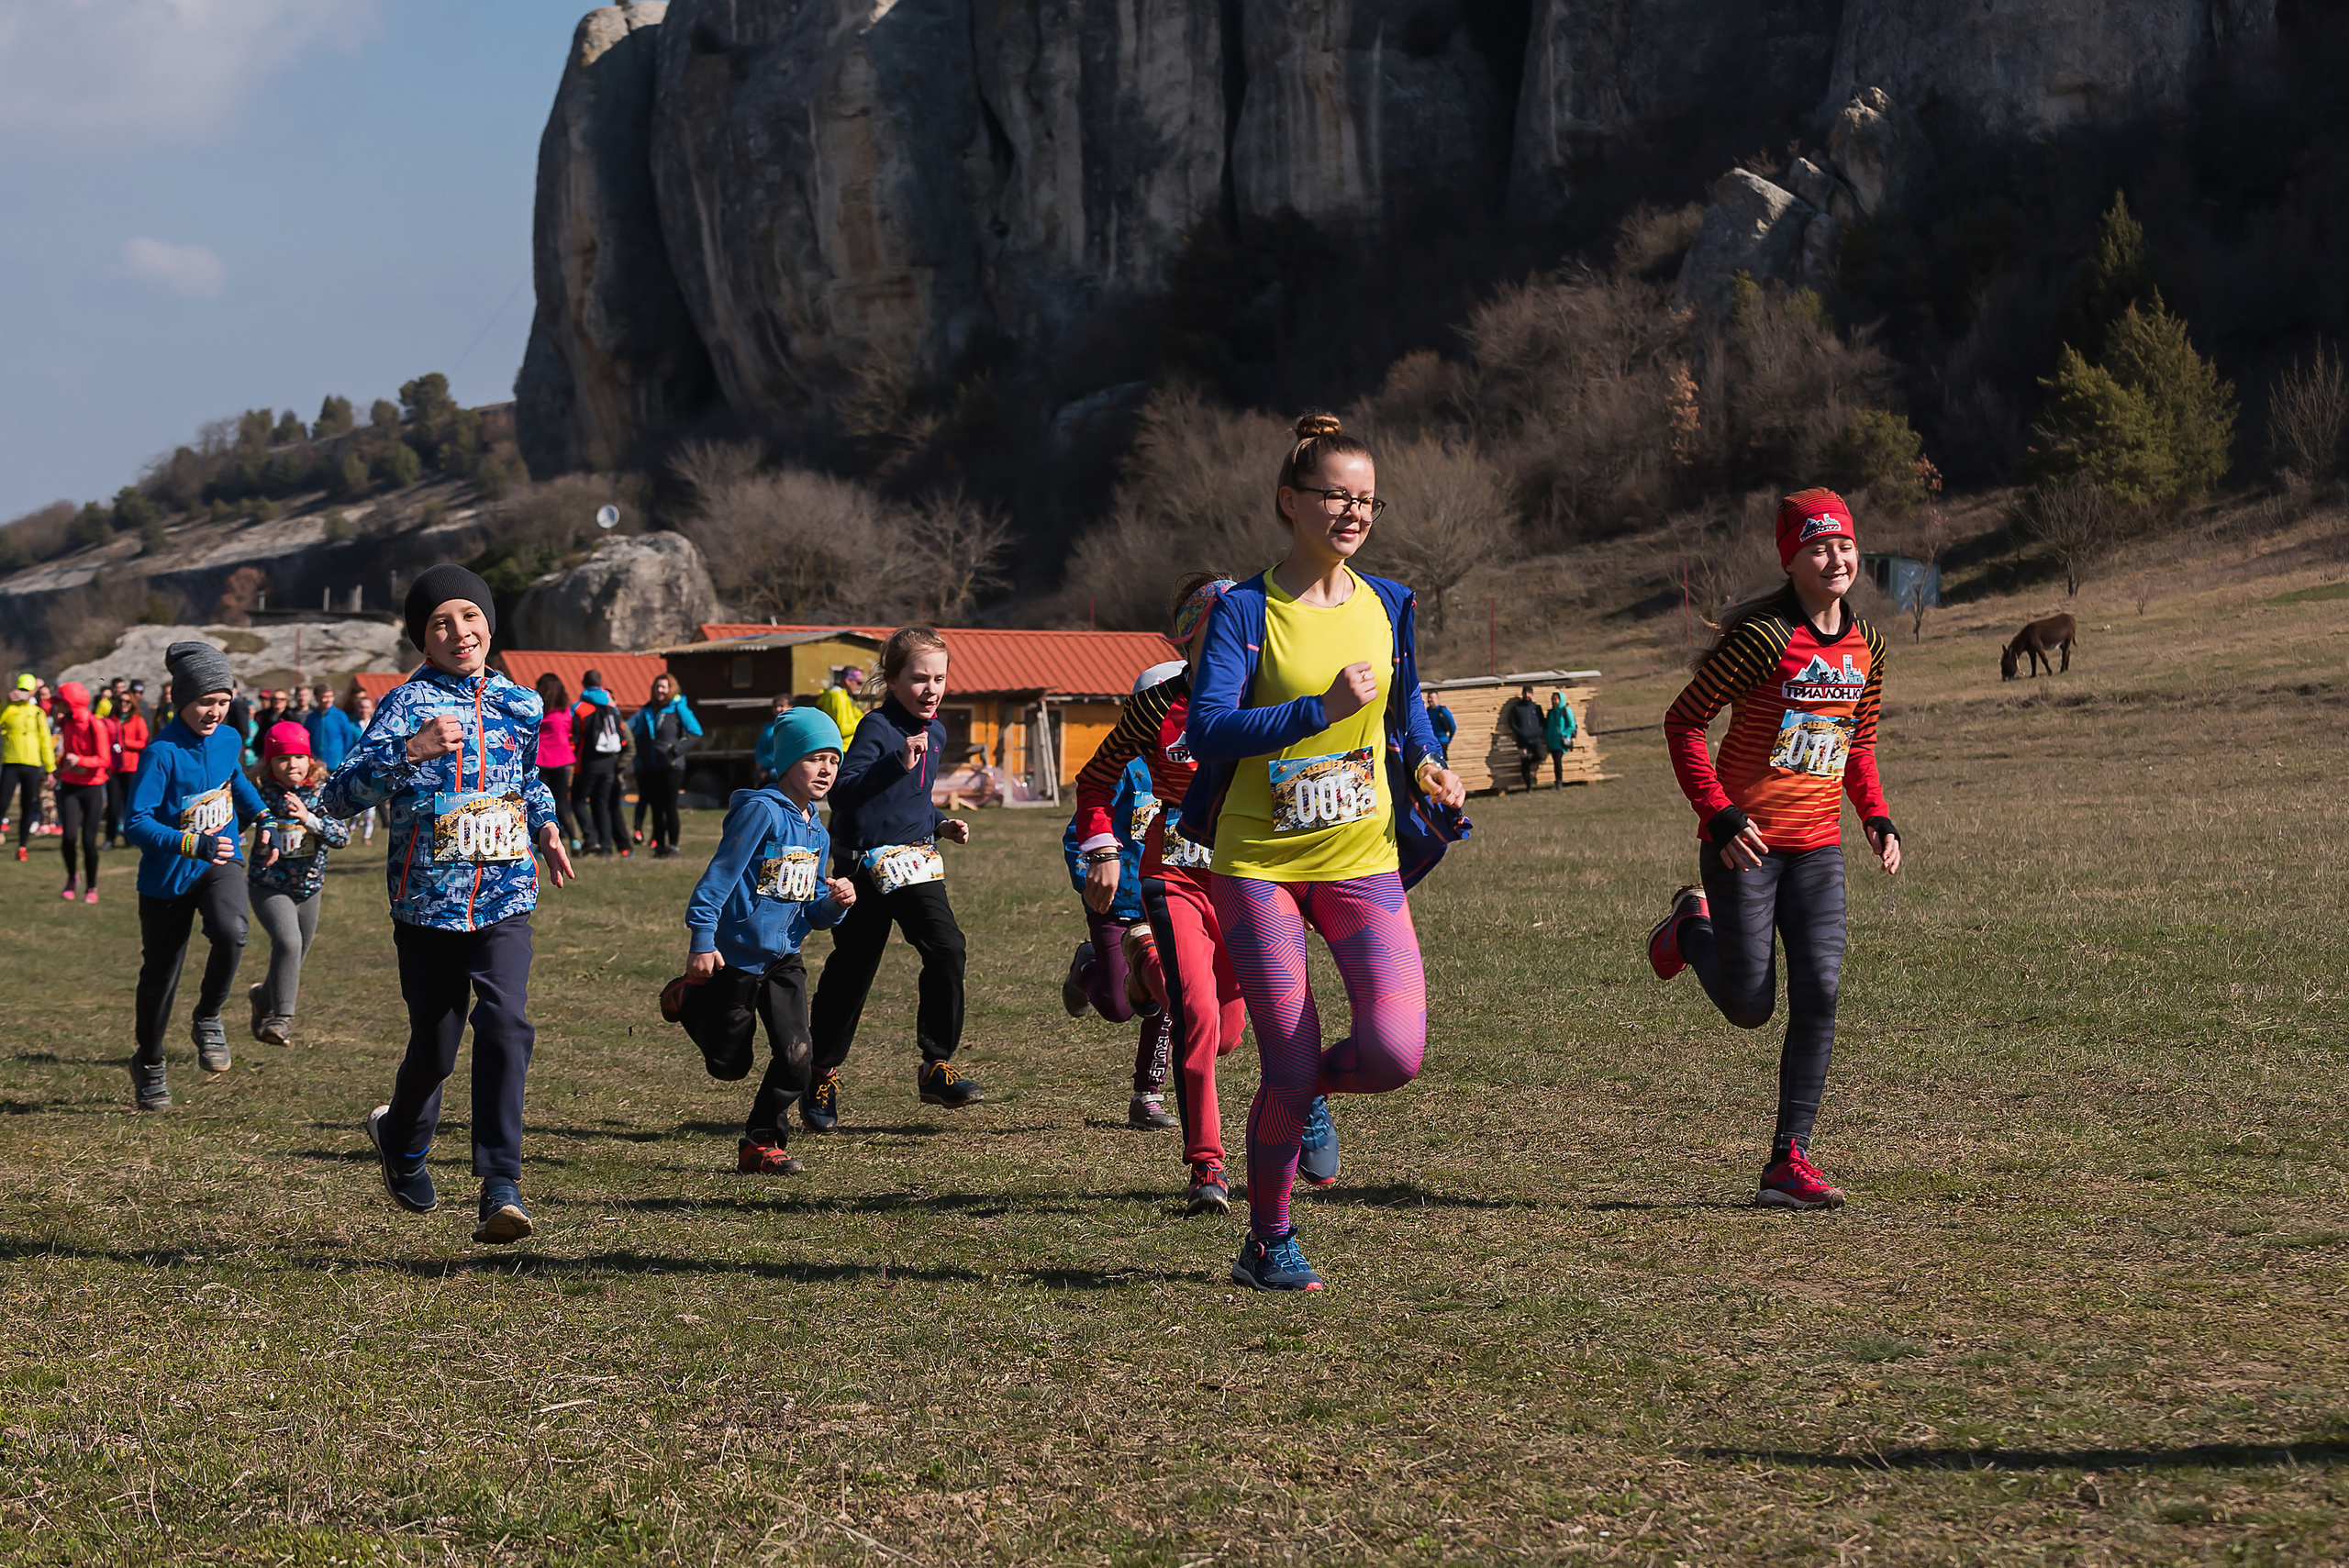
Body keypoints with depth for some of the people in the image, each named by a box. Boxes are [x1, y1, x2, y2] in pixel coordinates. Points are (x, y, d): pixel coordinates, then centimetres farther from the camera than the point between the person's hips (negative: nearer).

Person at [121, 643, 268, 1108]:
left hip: (221, 864, 3)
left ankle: (208, 1019, -2)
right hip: (167, 875, -3)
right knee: (160, 972, 10)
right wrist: (194, 845, -38)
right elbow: (136, 824, -27)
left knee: (231, 931, -28)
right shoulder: (162, 753, -20)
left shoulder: (228, 739, -2)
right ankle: (149, 1065, 34)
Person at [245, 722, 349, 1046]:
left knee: (294, 958, 18)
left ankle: (264, 998, 48)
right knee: (287, 941, -29)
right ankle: (281, 1018, -23)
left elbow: (342, 836, -15)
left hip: (309, 887, 4)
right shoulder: (260, 794, -11)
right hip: (269, 886, -4)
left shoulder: (320, 794, -7)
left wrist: (308, 818, -30)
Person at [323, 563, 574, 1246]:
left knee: (505, 1024, -18)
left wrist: (546, 827, 9)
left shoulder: (520, 704, 7)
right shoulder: (408, 704, -9)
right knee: (435, 1046, 9)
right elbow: (339, 796, -21)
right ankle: (402, 1138, 42)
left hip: (503, 900, 2)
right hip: (427, 903, -2)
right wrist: (409, 752, -36)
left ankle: (501, 1186, -18)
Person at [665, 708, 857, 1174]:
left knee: (796, 1056, -7)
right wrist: (701, 940, -23)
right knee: (729, 1065, 8)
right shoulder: (761, 812, -17)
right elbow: (720, 874, -19)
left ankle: (762, 1145, 9)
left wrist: (836, 903, -9)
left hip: (782, 959, 6)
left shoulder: (816, 833, 8)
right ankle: (690, 999, 36)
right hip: (735, 956, -6)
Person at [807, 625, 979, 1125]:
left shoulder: (935, 732, 10)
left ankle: (937, 1066, -4)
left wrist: (941, 823, 11)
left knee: (947, 948, -13)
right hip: (867, 863, -6)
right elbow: (843, 794, -29)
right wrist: (898, 762, -38)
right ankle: (821, 1075, 20)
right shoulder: (877, 727, -15)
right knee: (851, 969, 3)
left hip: (917, 860, 6)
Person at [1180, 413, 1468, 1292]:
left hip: (1362, 858, 3)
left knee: (1396, 1053, -14)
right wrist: (1322, 708, -25)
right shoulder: (1244, 612, -6)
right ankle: (1268, 1244, 18)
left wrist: (1428, 768, 3)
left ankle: (1308, 1089, 22)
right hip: (1259, 863, -3)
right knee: (1290, 1064, -4)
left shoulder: (1388, 607, 8)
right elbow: (1207, 731, -18)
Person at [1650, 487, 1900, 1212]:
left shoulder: (1865, 644, 7)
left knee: (1818, 995, -7)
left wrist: (1877, 819, 6)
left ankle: (1788, 1162, -2)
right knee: (1749, 1007, -1)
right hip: (1744, 840, -5)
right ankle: (1694, 928, 32)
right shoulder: (1764, 636, -15)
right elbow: (1683, 721, -12)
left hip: (1818, 845, 5)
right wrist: (1720, 815, -19)